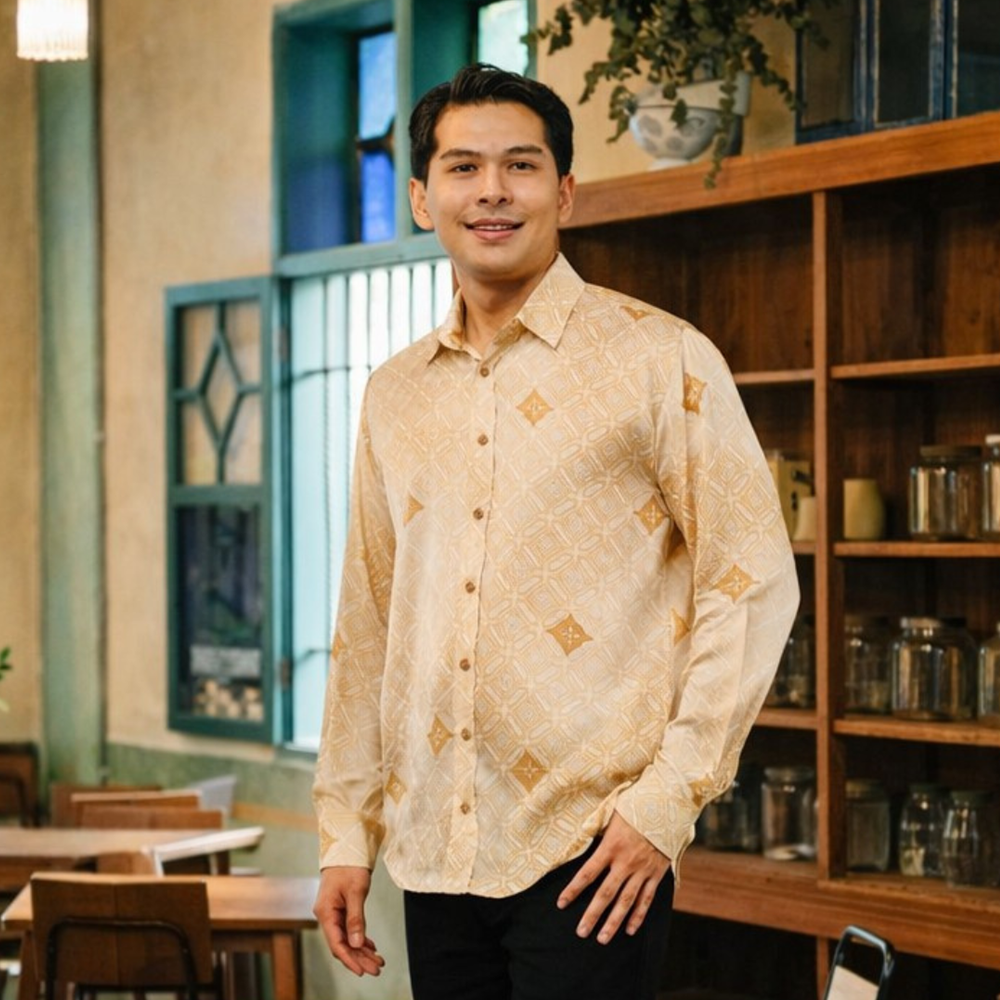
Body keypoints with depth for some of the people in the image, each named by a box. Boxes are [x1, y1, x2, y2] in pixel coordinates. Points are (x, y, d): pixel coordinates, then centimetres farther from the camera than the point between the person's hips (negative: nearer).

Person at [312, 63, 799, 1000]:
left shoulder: (659, 359, -4)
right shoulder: (394, 395, 12)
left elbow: (754, 580, -7)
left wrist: (670, 798, -12)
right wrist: (345, 833, 12)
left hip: (592, 852, -5)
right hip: (434, 852, 5)